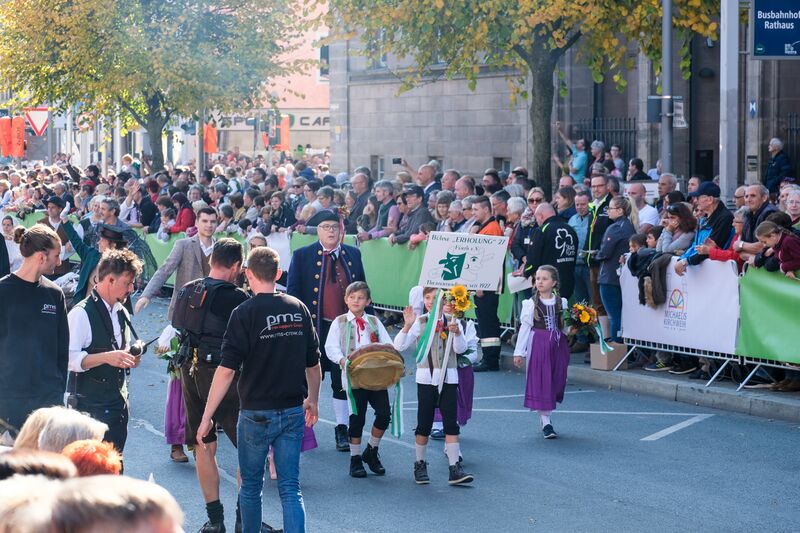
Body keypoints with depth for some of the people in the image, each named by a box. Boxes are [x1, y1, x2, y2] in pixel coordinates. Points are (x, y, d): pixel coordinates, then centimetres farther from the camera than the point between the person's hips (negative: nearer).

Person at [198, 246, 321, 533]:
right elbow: (313, 364, 12)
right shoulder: (299, 309, 3)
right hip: (293, 412, 3)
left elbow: (226, 370, -15)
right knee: (290, 488, 4)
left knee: (251, 486, 13)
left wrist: (207, 417, -11)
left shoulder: (245, 313, -11)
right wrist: (313, 400, 28)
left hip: (256, 413, -3)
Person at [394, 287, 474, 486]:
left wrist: (456, 332, -24)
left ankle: (455, 468, -4)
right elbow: (399, 346, -4)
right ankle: (420, 464, 19)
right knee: (424, 423, 4)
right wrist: (407, 326, -19)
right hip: (426, 377, 0)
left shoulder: (452, 321, 2)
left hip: (448, 378, 0)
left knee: (451, 423, -3)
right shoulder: (420, 322, 1)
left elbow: (461, 349, -6)